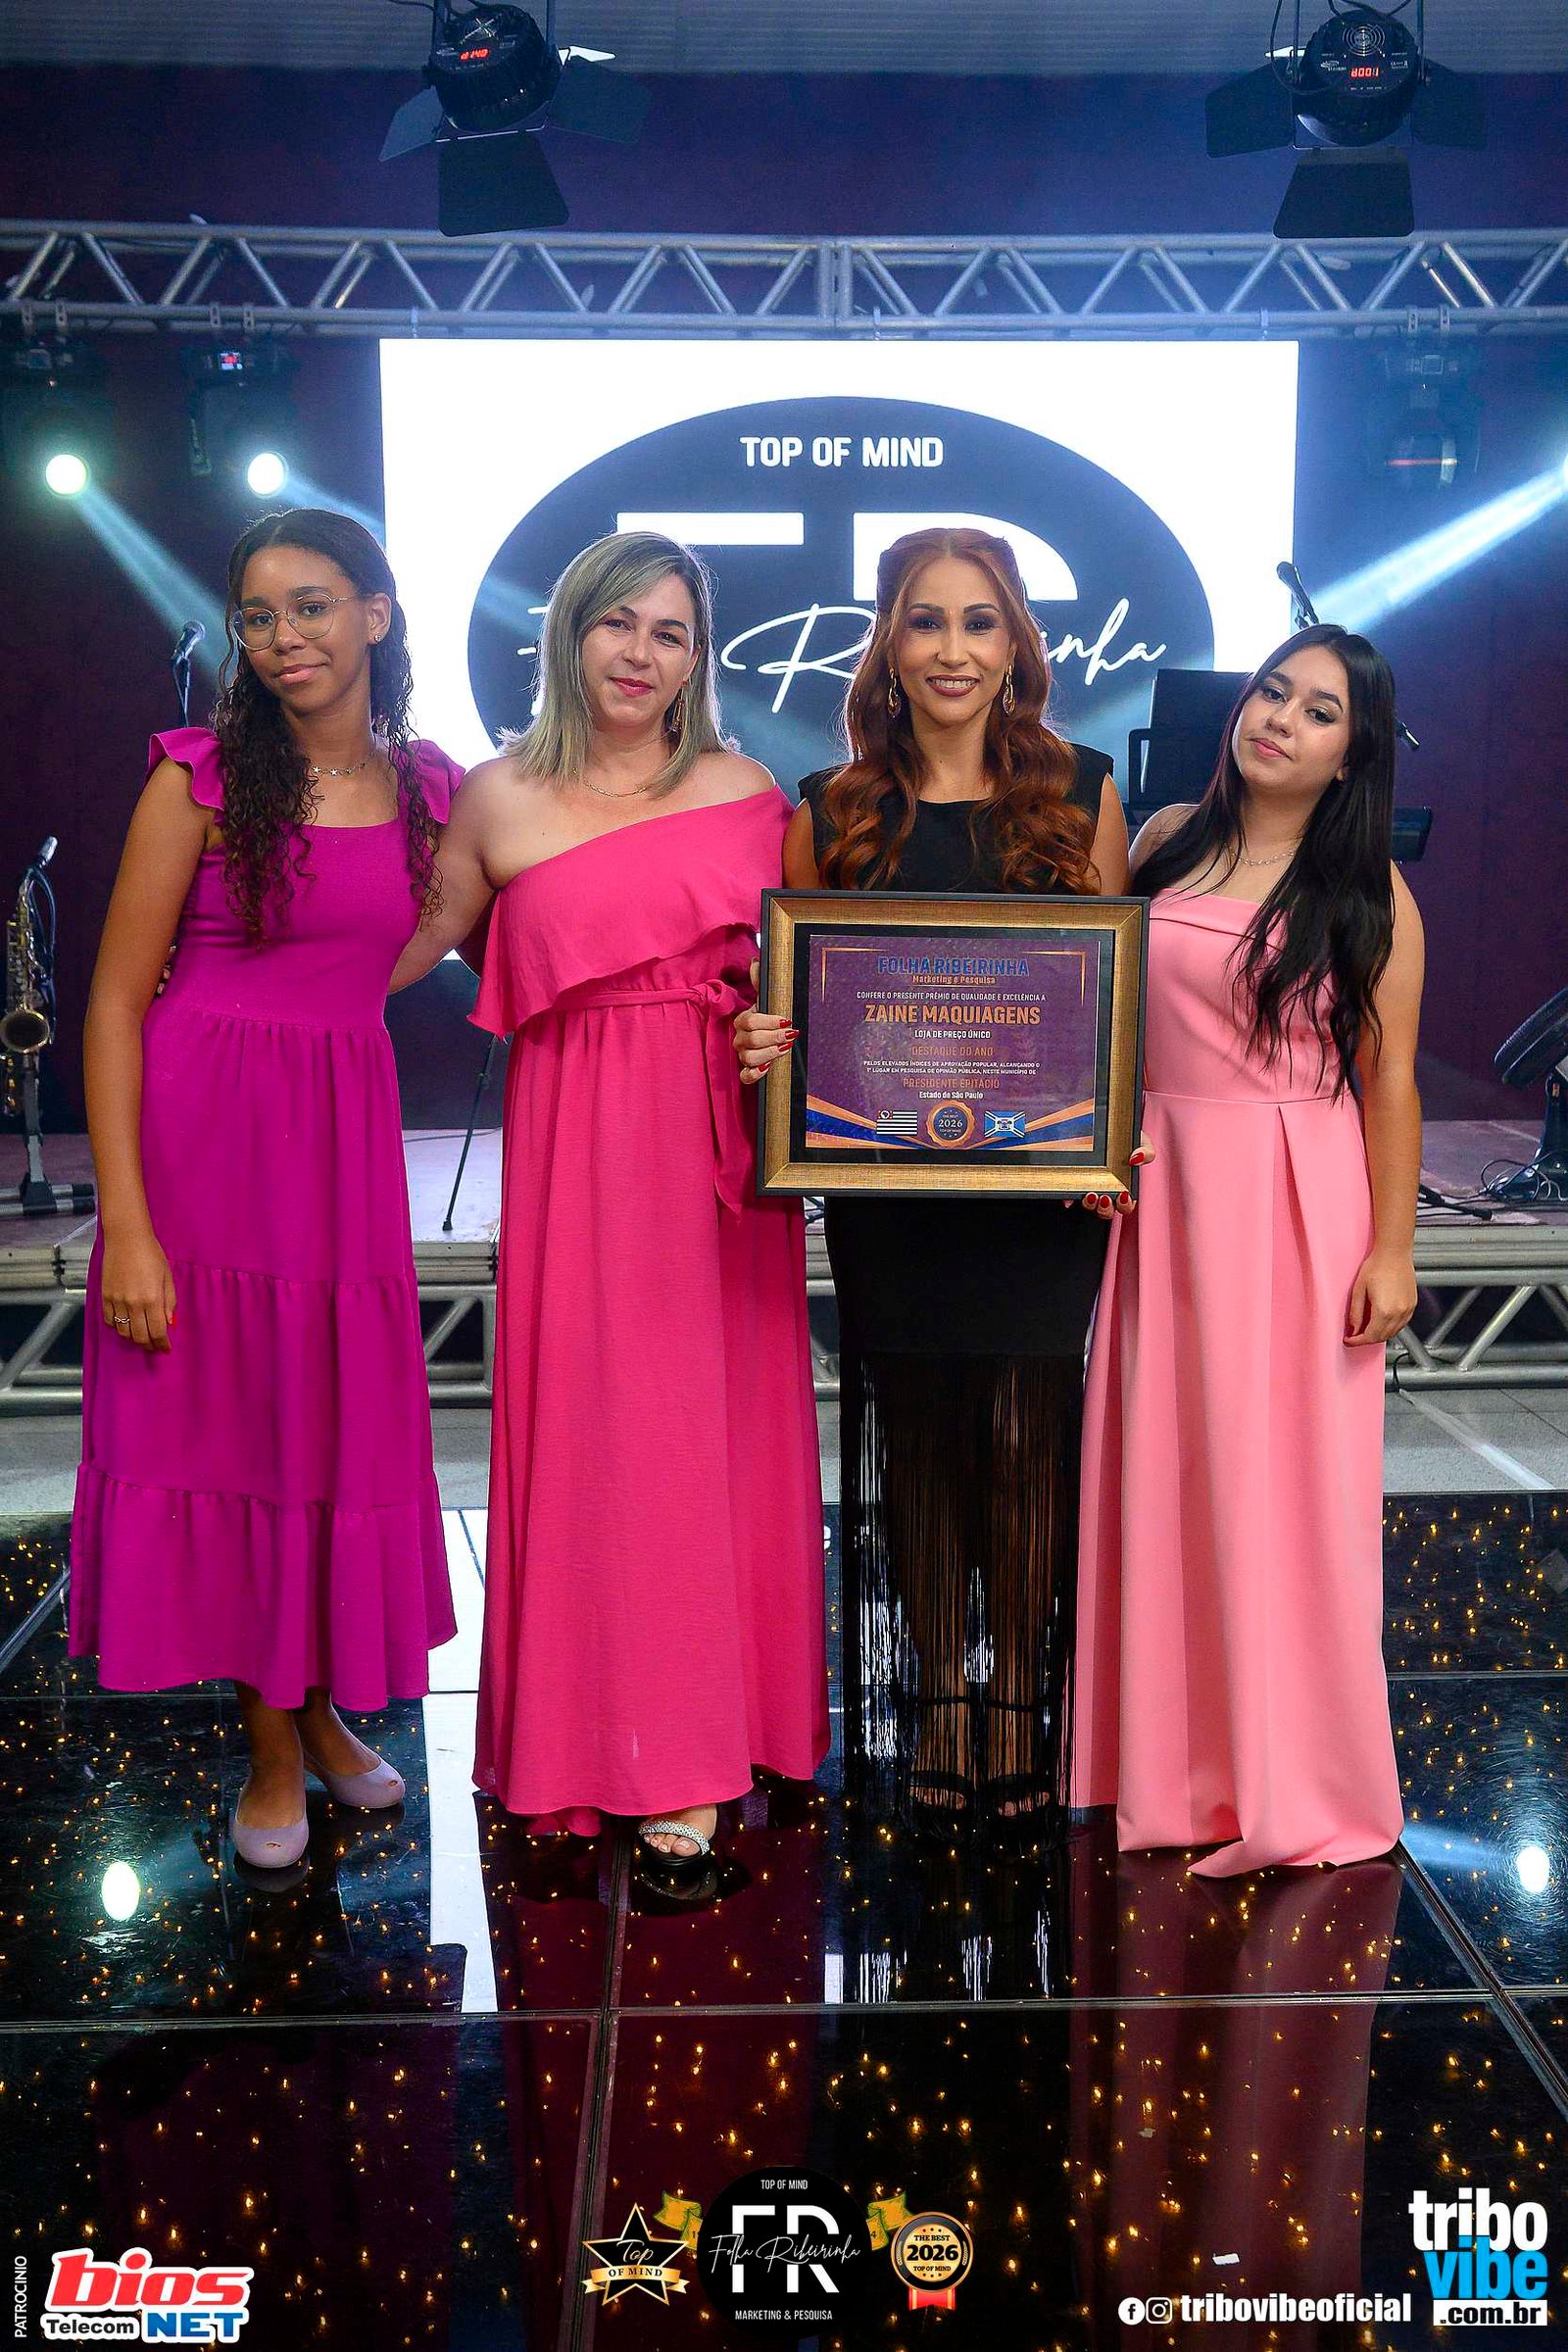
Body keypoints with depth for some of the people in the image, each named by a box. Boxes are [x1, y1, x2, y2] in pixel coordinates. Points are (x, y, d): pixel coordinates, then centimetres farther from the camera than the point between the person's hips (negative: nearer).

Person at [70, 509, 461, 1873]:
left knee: (342, 1427, 10)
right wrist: (125, 1224, -15)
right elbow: (116, 1003, -9)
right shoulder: (202, 777, -7)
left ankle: (320, 1708, 33)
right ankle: (272, 1747, 23)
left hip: (347, 1140, 4)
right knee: (221, 1426, 5)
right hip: (200, 1136, -3)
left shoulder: (430, 788, 6)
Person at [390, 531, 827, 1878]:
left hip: (722, 1141, 2)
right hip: (580, 1147, -1)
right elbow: (400, 955, 11)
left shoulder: (746, 790, 8)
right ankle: (651, 1757, 12)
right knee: (600, 1428, -1)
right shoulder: (500, 802, 5)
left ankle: (711, 1739, 21)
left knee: (725, 1425, 6)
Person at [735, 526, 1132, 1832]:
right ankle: (929, 1719, 24)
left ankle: (1022, 1722, 18)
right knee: (915, 1450, 8)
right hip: (888, 1192, 1)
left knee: (1026, 1446, 1)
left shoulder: (1081, 791, 3)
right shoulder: (831, 812, 4)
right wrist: (764, 1039, -13)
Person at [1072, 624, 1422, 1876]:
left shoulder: (1369, 894, -3)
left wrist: (1392, 1249, -9)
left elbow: (1392, 1082, -4)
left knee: (1282, 1481, 3)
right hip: (1166, 1195, 4)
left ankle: (1296, 1785, 20)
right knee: (1165, 1474, 10)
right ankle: (1180, 1762, 28)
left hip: (1299, 1208, -4)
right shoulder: (1168, 840, 8)